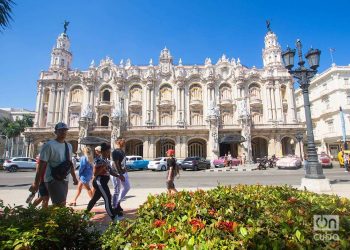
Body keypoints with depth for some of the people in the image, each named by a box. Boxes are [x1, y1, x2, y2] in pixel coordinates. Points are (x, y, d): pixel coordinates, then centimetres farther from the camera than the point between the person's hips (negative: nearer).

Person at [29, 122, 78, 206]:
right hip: (53, 179, -7)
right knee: (61, 204, -14)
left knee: (61, 203, 12)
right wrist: (36, 183, -15)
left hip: (64, 180, 7)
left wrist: (74, 177, 21)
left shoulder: (69, 146, 11)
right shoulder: (49, 145, -10)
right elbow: (42, 165, -13)